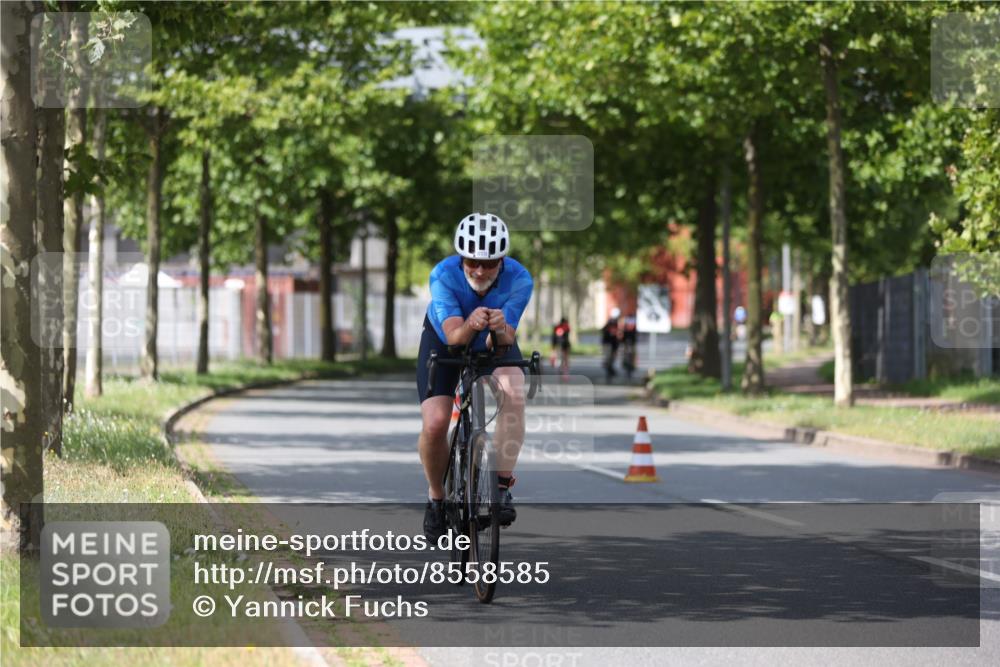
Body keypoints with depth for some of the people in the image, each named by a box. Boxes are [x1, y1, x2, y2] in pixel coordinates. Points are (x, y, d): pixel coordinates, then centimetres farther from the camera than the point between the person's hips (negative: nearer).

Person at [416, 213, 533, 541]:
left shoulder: (519, 279, -31)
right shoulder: (443, 276, -34)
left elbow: (505, 341, -35)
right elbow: (454, 337, -41)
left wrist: (500, 329, -58)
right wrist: (471, 325, -63)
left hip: (494, 344, 1)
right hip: (443, 341, -1)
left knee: (514, 395, -31)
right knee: (435, 424, -19)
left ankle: (502, 486, -19)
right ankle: (436, 498, 8)